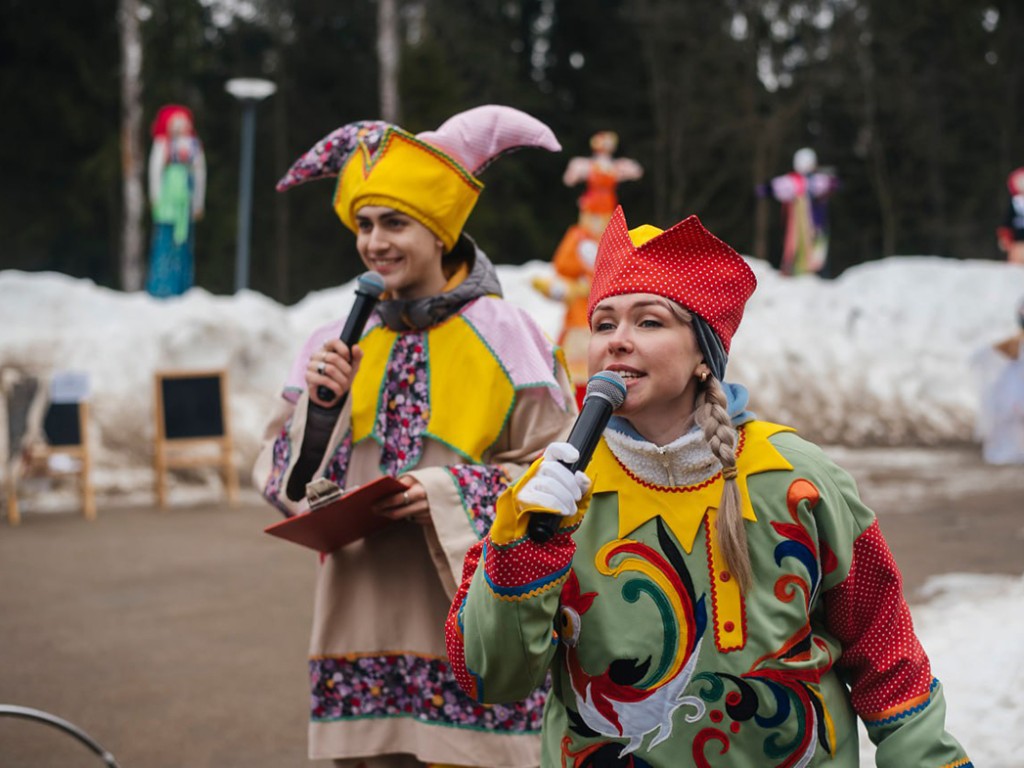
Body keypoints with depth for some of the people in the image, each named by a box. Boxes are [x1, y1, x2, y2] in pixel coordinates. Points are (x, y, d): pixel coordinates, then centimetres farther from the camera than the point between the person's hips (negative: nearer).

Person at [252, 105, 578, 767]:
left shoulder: (504, 335, -3)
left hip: (468, 621, -3)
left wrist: (453, 494, -16)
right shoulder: (340, 345, 10)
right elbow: (286, 485, 10)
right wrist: (318, 408, -7)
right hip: (364, 618, 4)